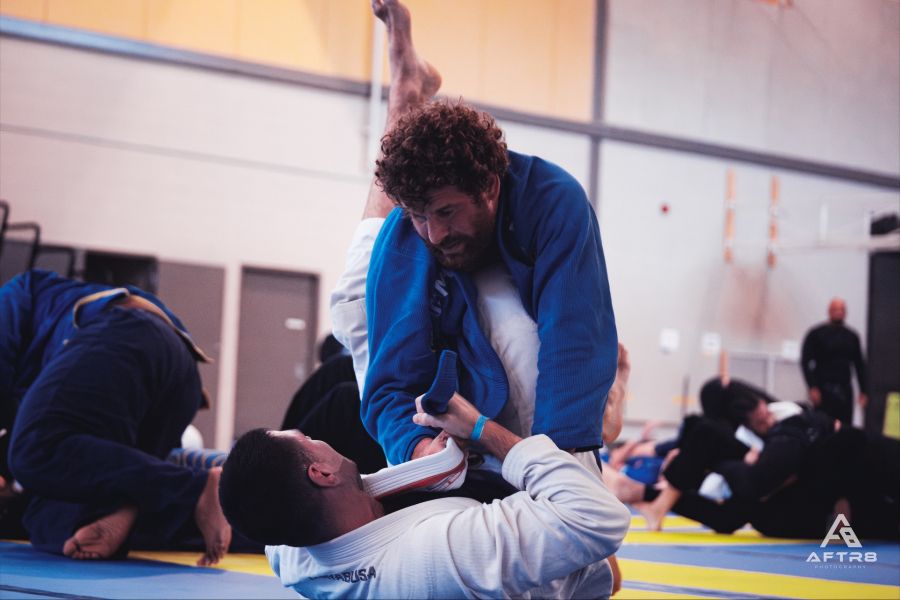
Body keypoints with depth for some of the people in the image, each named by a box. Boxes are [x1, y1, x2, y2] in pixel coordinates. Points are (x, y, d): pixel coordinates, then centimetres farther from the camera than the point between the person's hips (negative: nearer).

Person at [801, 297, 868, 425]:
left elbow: (859, 365, 17)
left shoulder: (852, 337, 14)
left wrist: (864, 391, 10)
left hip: (845, 390, 4)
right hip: (824, 389, -4)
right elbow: (805, 362, -2)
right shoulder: (816, 334, 1)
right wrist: (812, 388, -12)